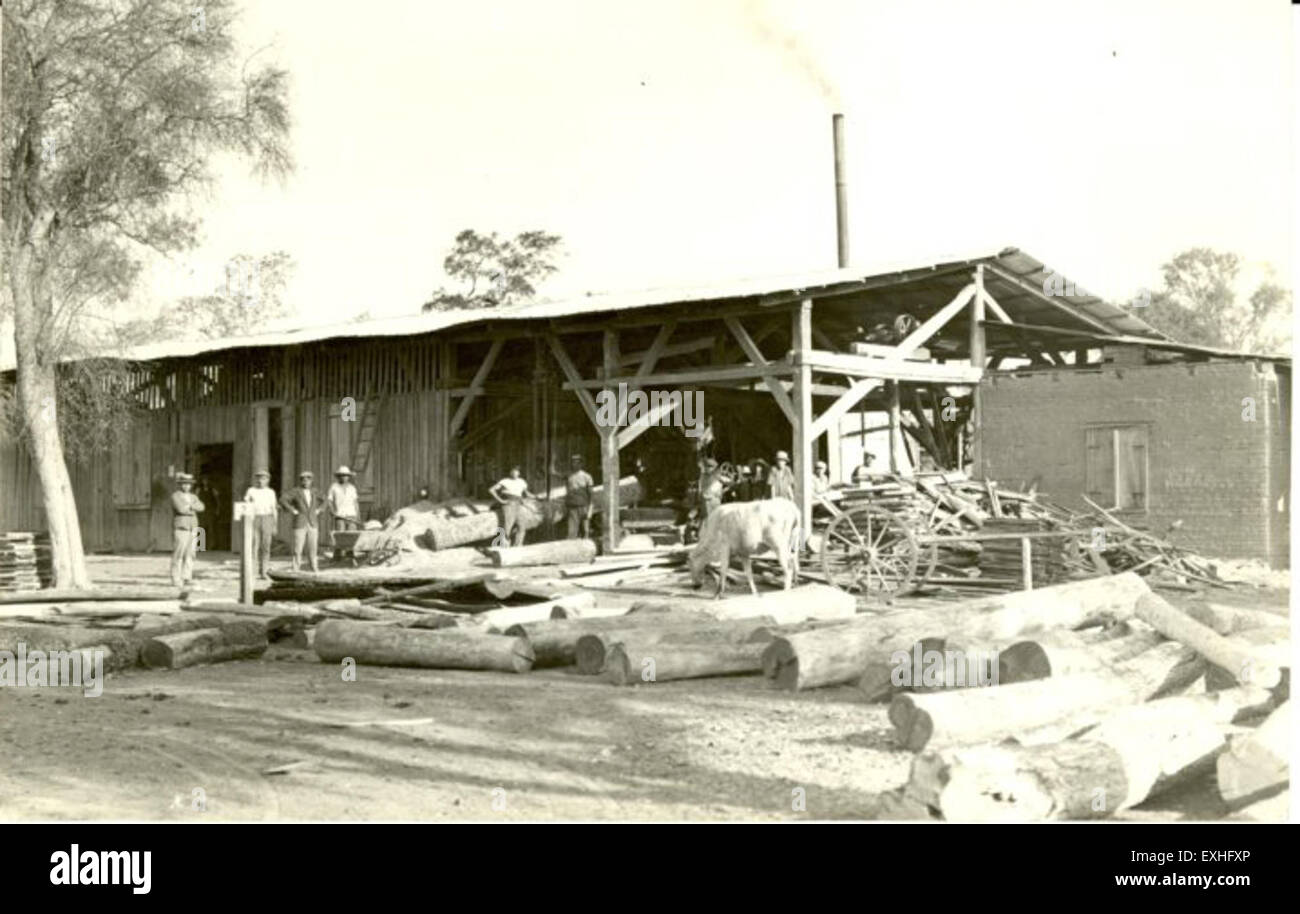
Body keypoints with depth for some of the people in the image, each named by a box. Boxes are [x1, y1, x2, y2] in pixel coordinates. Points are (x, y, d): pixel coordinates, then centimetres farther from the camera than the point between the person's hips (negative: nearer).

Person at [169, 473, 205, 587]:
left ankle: (186, 578, 5)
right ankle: (176, 579, -3)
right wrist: (193, 510, -6)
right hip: (180, 529, -6)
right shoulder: (175, 496, -4)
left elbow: (201, 507, -2)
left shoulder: (193, 497, 16)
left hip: (192, 529, 6)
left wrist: (190, 506, -17)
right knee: (178, 555, -6)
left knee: (190, 555, 2)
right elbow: (181, 509, -20)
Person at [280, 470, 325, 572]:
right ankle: (295, 570, 0)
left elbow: (323, 502, 24)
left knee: (313, 548, 4)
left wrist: (318, 510, 8)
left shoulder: (314, 492, 10)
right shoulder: (295, 491, -4)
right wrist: (292, 511, -13)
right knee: (298, 549, -5)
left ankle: (314, 569, 10)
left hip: (313, 525, 4)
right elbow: (282, 501, -11)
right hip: (299, 524, -4)